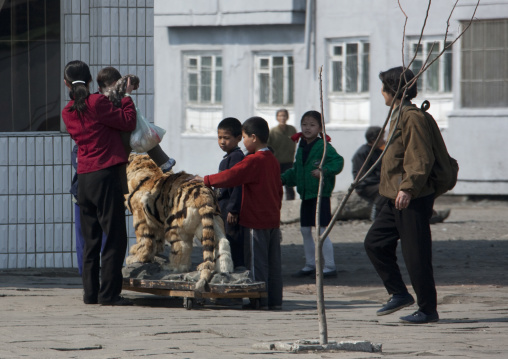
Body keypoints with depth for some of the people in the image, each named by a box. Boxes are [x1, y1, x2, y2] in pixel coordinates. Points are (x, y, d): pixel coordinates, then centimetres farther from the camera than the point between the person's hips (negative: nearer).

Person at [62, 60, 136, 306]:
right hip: (105, 175, -7)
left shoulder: (68, 113, 9)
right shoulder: (97, 103, -11)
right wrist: (127, 96, 4)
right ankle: (109, 293, -7)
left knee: (91, 239, 13)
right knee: (115, 237, -3)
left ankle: (90, 292, 12)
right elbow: (128, 122, -9)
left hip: (84, 178, 7)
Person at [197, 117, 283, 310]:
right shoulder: (272, 160, 12)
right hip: (273, 220, 8)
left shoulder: (253, 161, -15)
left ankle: (260, 300, -2)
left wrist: (206, 180, -11)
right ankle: (275, 299, 12)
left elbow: (231, 177, -21)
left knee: (257, 262, -3)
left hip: (256, 221, -8)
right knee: (273, 262, 10)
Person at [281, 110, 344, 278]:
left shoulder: (324, 147, -11)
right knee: (305, 230, 14)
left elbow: (338, 162, -22)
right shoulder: (301, 148, 13)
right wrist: (283, 178, 8)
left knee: (322, 230, -8)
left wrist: (324, 171, -34)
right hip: (306, 195, 8)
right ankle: (310, 265, 26)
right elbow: (295, 171, 21)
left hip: (320, 194, -8)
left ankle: (330, 266, -3)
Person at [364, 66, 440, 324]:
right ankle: (399, 294, 15)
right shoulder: (398, 116, 17)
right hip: (396, 199, 11)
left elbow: (421, 159, -21)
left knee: (415, 255, -5)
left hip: (413, 199, -11)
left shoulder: (412, 118, -15)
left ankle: (428, 310, 3)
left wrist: (408, 188, -27)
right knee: (375, 243, 10)